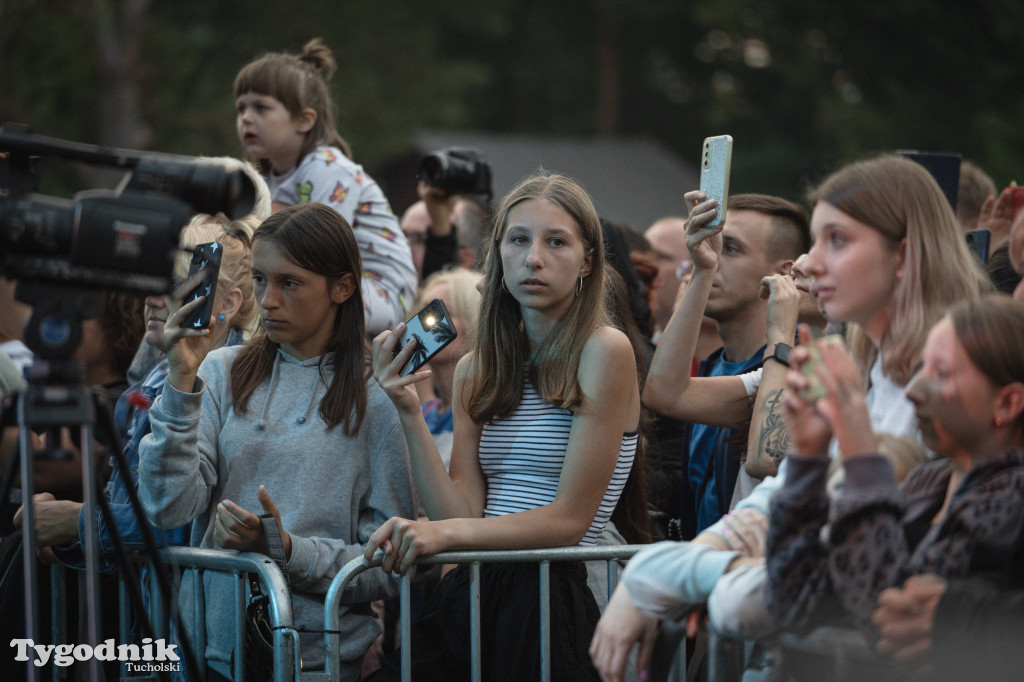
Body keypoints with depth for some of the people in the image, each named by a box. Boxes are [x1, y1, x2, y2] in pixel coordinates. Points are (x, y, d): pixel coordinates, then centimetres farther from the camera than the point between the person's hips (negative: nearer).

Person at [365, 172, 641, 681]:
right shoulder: (476, 371, 14)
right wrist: (409, 414, -3)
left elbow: (569, 519, -8)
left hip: (550, 596, -4)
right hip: (469, 591, 4)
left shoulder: (605, 352, -4)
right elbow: (464, 514, 5)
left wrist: (446, 533, -18)